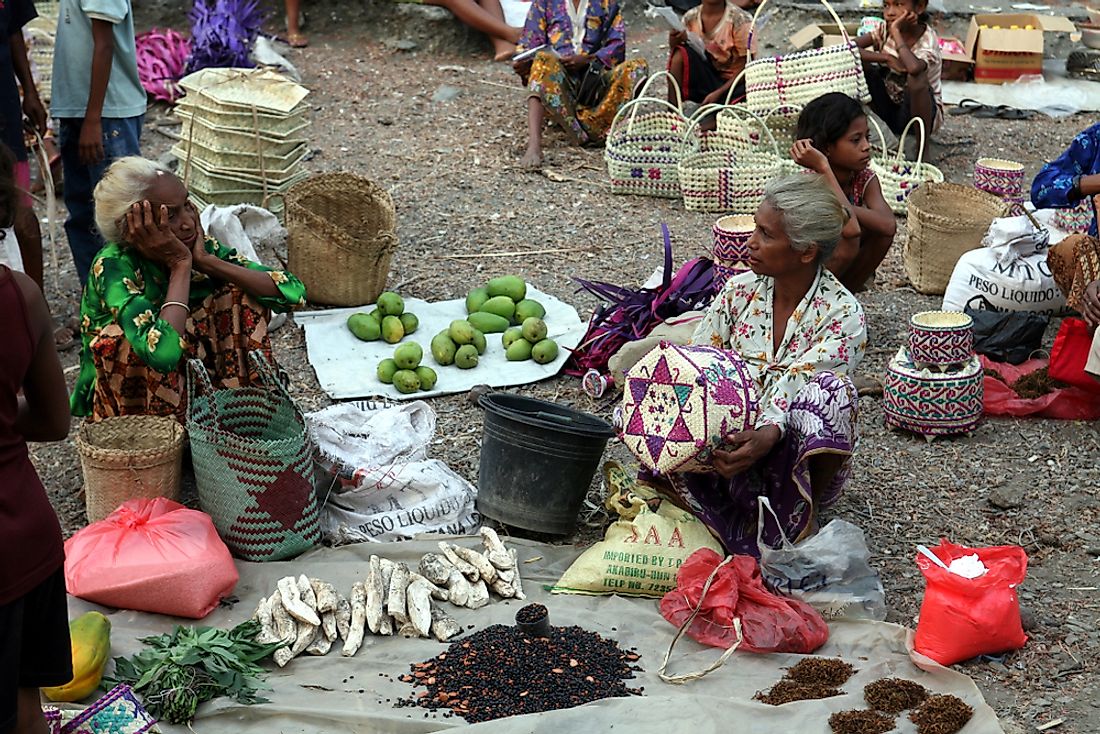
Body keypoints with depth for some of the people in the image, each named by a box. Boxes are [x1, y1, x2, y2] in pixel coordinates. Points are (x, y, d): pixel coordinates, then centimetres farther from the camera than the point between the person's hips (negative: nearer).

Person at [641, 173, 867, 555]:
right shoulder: (740, 291, 1)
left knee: (829, 392, -33)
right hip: (727, 443, 2)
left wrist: (768, 435, -44)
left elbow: (795, 392, -23)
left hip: (793, 458, -2)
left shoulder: (842, 315, -11)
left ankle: (802, 520, -19)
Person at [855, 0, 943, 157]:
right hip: (889, 106, 5)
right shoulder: (885, 30, -8)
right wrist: (886, 58, -28)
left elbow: (913, 68, -46)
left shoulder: (928, 41, -23)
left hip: (923, 113, -5)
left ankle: (923, 148, -21)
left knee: (917, 76, -36)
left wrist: (896, 32, -34)